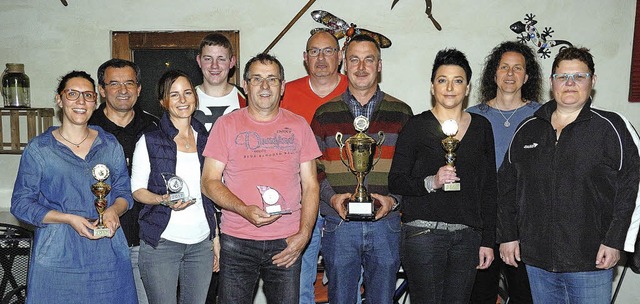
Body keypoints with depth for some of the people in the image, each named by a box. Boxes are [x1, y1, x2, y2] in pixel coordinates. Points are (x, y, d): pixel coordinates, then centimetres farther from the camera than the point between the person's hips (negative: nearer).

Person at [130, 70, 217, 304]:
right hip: (161, 242, -3)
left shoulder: (207, 140, 8)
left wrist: (217, 240, 10)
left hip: (201, 244, 3)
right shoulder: (150, 141, -2)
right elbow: (137, 189, 1)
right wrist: (164, 200, -19)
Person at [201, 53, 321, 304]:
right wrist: (246, 210, -16)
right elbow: (209, 182, 0)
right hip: (236, 243, -1)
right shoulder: (227, 124, 3)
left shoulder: (298, 126, 7)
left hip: (287, 244, 1)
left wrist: (304, 235, -5)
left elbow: (310, 185, 7)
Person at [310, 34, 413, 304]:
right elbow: (313, 167, 5)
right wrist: (332, 197, -11)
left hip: (386, 224, 1)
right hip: (339, 225, 0)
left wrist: (393, 199, -10)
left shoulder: (401, 113, 7)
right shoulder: (325, 114, 6)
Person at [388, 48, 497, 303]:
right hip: (424, 233, -3)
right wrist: (431, 182, -20)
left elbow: (489, 188, 11)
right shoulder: (416, 126, 0)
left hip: (467, 236, 3)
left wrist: (488, 240, 8)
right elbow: (395, 181, -3)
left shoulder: (482, 127, 10)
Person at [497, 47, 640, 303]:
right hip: (536, 258, 3)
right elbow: (507, 185, 11)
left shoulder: (609, 127, -1)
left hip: (590, 262, -3)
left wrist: (614, 241, -10)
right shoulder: (528, 130, 9)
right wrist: (507, 235, 6)